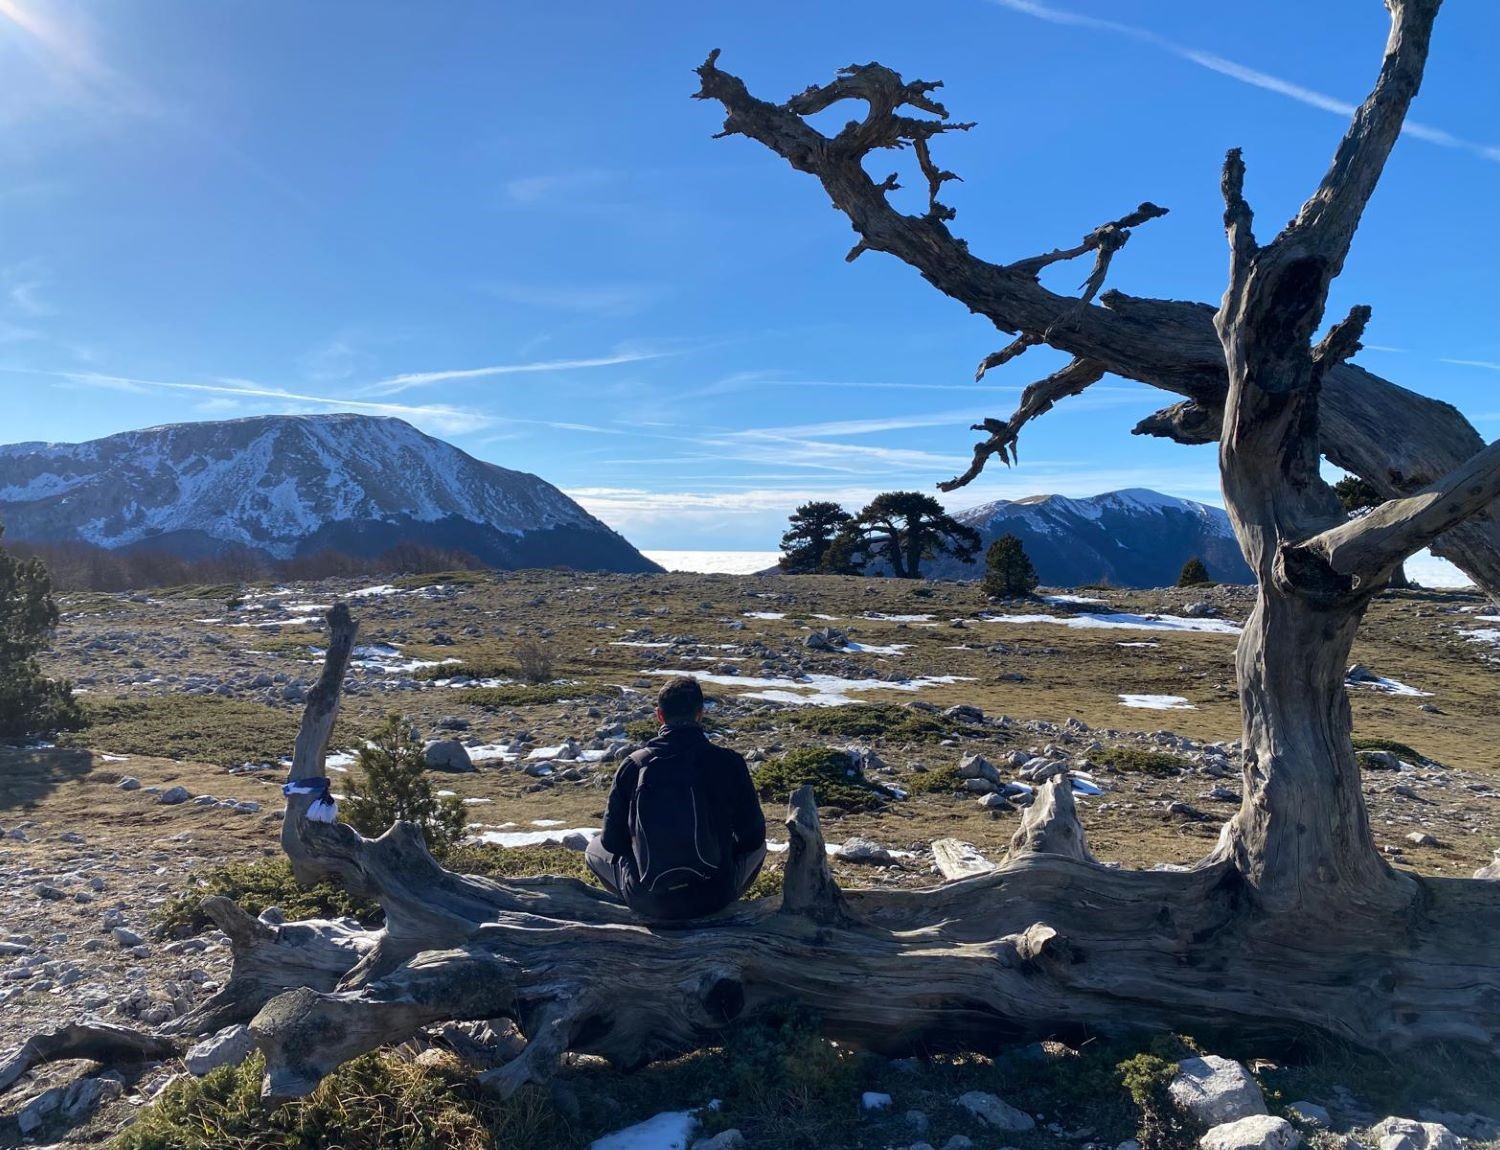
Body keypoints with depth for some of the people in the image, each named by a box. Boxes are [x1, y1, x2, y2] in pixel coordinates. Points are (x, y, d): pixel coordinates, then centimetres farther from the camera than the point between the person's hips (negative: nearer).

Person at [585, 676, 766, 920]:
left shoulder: (633, 765, -6)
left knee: (595, 847, 27)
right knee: (757, 845, 29)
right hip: (714, 899, 0)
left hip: (647, 904, 0)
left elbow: (612, 841, 4)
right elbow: (752, 833, 2)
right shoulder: (728, 762, -9)